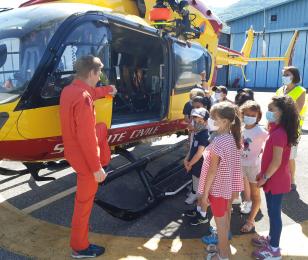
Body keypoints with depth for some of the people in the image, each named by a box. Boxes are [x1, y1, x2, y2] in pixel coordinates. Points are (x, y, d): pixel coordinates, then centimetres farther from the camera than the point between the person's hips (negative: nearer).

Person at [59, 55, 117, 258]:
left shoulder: (69, 90, 1)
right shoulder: (83, 98, -29)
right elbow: (87, 137, -30)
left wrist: (108, 90, 41)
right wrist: (95, 168, -22)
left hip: (73, 148, 9)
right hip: (83, 156, -9)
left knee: (102, 128, 30)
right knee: (84, 201, 7)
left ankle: (105, 161, 49)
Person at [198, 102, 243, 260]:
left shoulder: (217, 142, -27)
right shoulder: (234, 139, -2)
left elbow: (212, 171, -23)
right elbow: (231, 164, 7)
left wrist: (204, 193, -14)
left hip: (217, 187, -8)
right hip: (229, 186, 8)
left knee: (220, 222, 10)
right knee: (225, 218, 24)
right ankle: (224, 247, 43)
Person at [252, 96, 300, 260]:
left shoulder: (278, 134, -26)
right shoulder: (278, 130, 6)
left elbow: (277, 161, -25)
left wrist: (265, 177, -14)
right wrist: (263, 174, 16)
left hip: (275, 181, -9)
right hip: (274, 179, 9)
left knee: (274, 213, 5)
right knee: (272, 212, 22)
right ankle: (271, 239, 40)